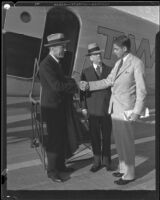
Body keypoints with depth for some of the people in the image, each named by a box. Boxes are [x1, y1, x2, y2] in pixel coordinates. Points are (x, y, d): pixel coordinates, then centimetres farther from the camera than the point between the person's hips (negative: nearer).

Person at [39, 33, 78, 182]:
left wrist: (73, 83, -7)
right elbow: (56, 85, -27)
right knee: (54, 138, -2)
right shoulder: (46, 64, -19)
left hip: (59, 106, 9)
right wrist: (74, 84, -16)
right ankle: (52, 171, 10)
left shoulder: (56, 62, 12)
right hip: (51, 107, -9)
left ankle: (60, 165, 29)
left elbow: (62, 81, 13)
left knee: (61, 137, 15)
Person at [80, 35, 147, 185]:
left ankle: (129, 174, 14)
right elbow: (108, 81, 14)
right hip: (115, 107, 8)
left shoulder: (136, 63, -11)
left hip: (126, 109, -8)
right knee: (119, 140, 14)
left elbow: (141, 90, -12)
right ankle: (123, 168, 29)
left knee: (126, 141, 0)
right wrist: (89, 85, 6)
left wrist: (137, 112, -16)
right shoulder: (118, 63, 14)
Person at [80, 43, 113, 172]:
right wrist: (84, 107, -3)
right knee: (95, 137, 7)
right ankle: (97, 161, 21)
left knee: (106, 137, 9)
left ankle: (106, 160, 25)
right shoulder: (86, 72, 3)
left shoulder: (110, 70, 3)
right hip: (93, 110, 0)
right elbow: (83, 90, 3)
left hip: (108, 109, 0)